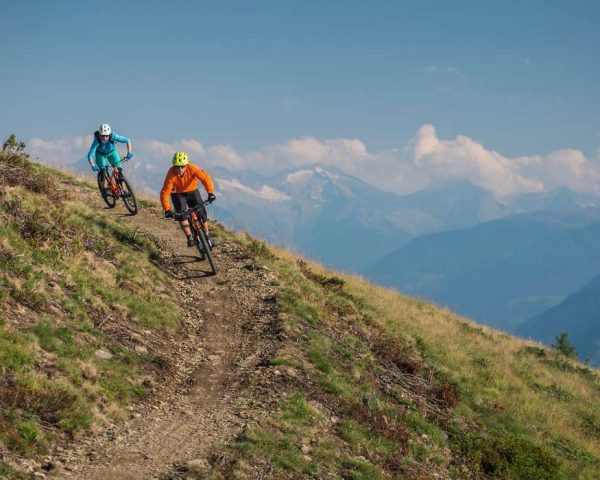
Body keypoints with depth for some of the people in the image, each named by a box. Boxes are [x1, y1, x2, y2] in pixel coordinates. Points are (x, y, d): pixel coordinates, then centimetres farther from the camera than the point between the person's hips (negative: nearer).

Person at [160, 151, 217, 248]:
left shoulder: (192, 168, -30)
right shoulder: (171, 174, -32)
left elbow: (205, 178, -34)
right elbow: (164, 193, -33)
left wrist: (210, 193, -48)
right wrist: (167, 210, -42)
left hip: (192, 191, 2)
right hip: (178, 194, -2)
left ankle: (207, 236, 14)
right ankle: (190, 238, -11)